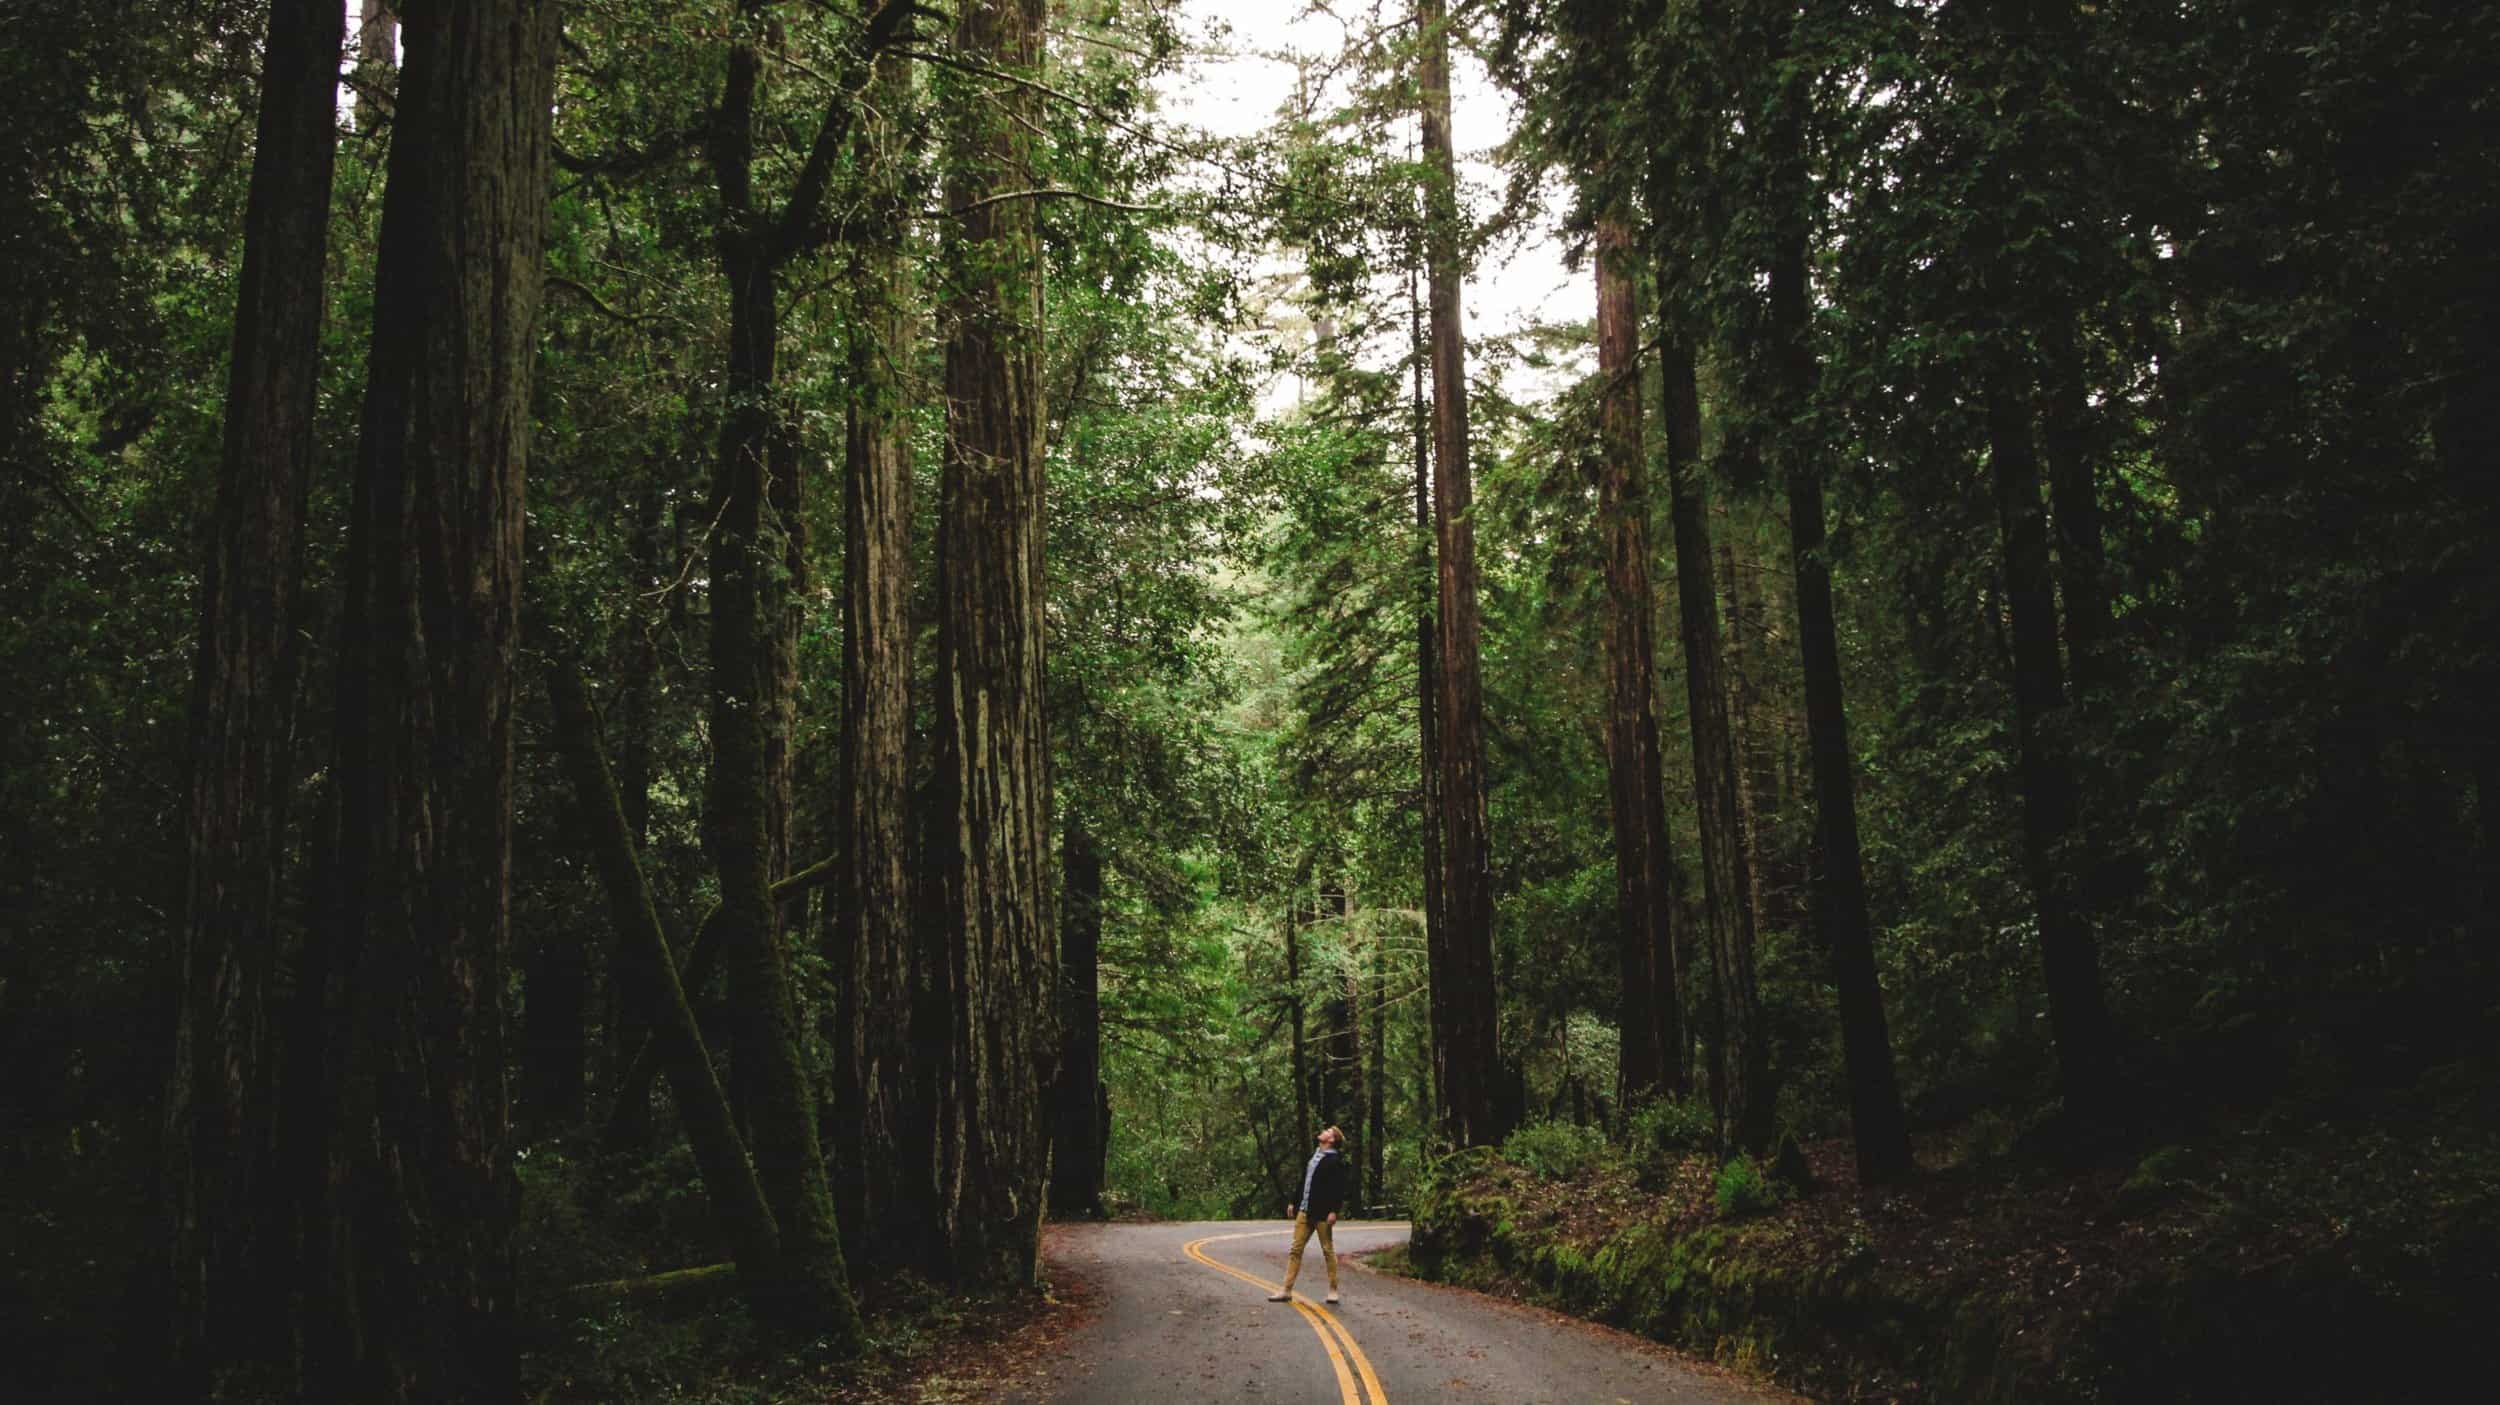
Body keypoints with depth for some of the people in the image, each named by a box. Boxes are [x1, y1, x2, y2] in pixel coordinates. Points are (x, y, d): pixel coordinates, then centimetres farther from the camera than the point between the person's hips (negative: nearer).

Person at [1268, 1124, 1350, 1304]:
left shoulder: (1335, 1161, -8)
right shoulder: (1313, 1155, 16)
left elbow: (1339, 1188, -14)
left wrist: (1334, 1211, -21)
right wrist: (1294, 1202, 16)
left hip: (1322, 1212, -7)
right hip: (1304, 1210, 7)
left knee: (1328, 1250, 4)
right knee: (1296, 1249, 5)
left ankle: (1333, 1290, 14)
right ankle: (1287, 1289, 8)